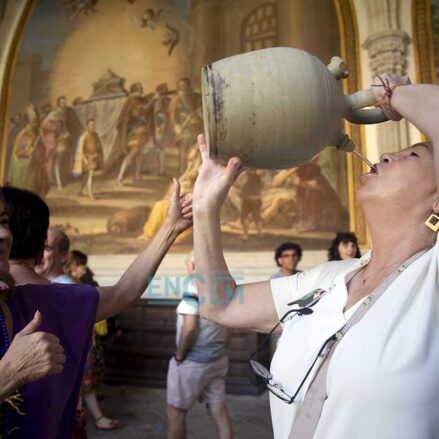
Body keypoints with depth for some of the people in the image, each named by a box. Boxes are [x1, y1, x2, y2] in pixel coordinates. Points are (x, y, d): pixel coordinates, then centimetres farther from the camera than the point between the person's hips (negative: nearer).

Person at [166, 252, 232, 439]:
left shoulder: (194, 281, -16)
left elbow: (189, 326, -22)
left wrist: (179, 355, -10)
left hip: (193, 361, -6)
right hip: (218, 359, 7)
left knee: (175, 411, 11)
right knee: (219, 410, 14)